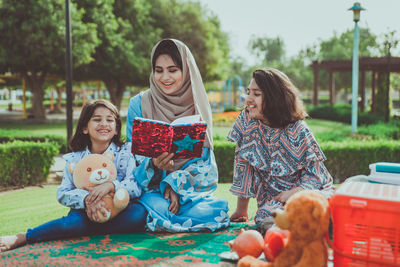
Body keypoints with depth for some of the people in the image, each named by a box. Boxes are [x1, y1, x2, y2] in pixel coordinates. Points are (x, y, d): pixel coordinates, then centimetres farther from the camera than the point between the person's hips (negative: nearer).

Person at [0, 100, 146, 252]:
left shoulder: (126, 152, 2)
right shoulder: (74, 159, 5)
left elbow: (137, 185, -10)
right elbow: (62, 194, -6)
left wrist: (111, 185, -28)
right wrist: (86, 199, -27)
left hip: (119, 213, 0)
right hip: (87, 215, 0)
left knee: (139, 213, -35)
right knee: (75, 220, -36)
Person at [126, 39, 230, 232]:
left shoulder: (198, 105, 6)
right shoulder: (139, 104, 1)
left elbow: (204, 160, 2)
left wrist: (176, 185, -15)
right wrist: (153, 163, -25)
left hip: (192, 186, 3)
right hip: (151, 189, -2)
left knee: (215, 211, -28)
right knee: (160, 209, -36)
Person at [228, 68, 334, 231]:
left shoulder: (297, 131, -11)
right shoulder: (246, 120, -3)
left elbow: (314, 174, -6)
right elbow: (243, 164, 1)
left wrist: (289, 195, -23)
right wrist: (241, 210, 2)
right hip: (271, 202, 1)